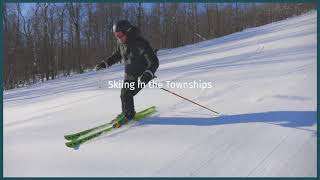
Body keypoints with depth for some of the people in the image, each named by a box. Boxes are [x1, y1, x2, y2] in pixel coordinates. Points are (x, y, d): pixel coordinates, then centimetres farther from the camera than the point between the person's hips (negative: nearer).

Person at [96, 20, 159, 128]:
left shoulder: (141, 44, -28)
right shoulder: (121, 43, -5)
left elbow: (154, 62, -30)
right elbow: (116, 56, 15)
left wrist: (148, 74, -48)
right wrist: (105, 63, 2)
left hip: (141, 76, -7)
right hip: (129, 75, 7)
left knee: (127, 95, -13)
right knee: (124, 94, 10)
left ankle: (128, 115, 12)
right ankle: (125, 113, 35)